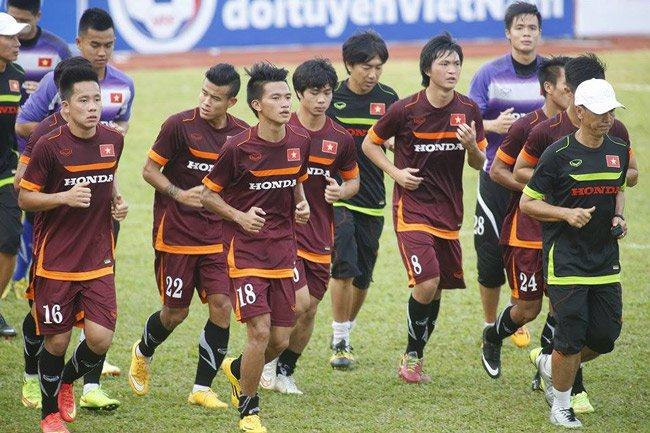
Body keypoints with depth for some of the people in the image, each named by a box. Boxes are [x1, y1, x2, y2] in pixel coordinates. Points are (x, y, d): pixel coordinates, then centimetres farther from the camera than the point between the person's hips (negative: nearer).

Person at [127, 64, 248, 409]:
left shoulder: (240, 134, 2)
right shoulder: (180, 125, -11)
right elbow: (150, 170, -5)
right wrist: (180, 195, -19)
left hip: (217, 235, 3)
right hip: (176, 234, -3)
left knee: (221, 306, -8)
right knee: (175, 312, 4)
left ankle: (202, 389, 3)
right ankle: (143, 353, 38)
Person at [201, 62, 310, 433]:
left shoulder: (300, 142, 1)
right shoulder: (239, 147, -13)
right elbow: (208, 193, -3)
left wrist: (301, 204, 2)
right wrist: (239, 216, -17)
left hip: (284, 246, 5)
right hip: (246, 247, -5)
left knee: (281, 340, 6)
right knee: (260, 331, -12)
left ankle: (238, 369, 38)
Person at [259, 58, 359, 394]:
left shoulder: (340, 138, 3)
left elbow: (353, 180, 16)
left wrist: (341, 192, -6)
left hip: (320, 236, 4)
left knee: (309, 310, 6)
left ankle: (285, 372, 24)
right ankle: (270, 360, 9)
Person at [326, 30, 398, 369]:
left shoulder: (388, 99, 2)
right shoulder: (331, 97, -4)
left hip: (372, 200, 3)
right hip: (336, 197, -3)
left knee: (363, 275, 9)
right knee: (344, 265, -18)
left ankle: (345, 334, 30)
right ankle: (339, 341, -7)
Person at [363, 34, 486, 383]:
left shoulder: (468, 111, 0)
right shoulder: (405, 110, -10)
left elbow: (479, 164, 8)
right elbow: (369, 144, 5)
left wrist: (472, 146, -14)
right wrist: (396, 173, -10)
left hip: (449, 211, 5)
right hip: (412, 208, -5)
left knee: (437, 289, 9)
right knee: (426, 283, -18)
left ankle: (415, 358, 25)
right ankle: (412, 357, 1)